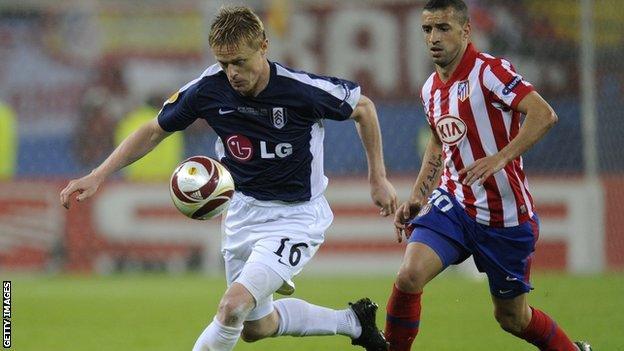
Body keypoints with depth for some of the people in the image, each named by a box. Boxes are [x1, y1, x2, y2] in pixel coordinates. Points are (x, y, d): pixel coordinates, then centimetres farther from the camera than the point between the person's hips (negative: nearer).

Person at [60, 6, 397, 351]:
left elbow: (363, 107, -5)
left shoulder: (301, 89, -24)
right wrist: (98, 175, -8)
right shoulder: (208, 89, -15)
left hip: (295, 216, -6)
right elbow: (154, 131, 0)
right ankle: (351, 321, 40)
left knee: (234, 306, -26)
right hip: (243, 209, 6)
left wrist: (378, 178, -2)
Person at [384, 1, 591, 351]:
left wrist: (500, 158, -36)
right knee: (409, 276, -21)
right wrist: (417, 196, 16)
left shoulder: (489, 71, -16)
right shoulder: (431, 89, 7)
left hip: (506, 217, -5)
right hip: (452, 204, 5)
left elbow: (544, 115, -27)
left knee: (512, 318, 8)